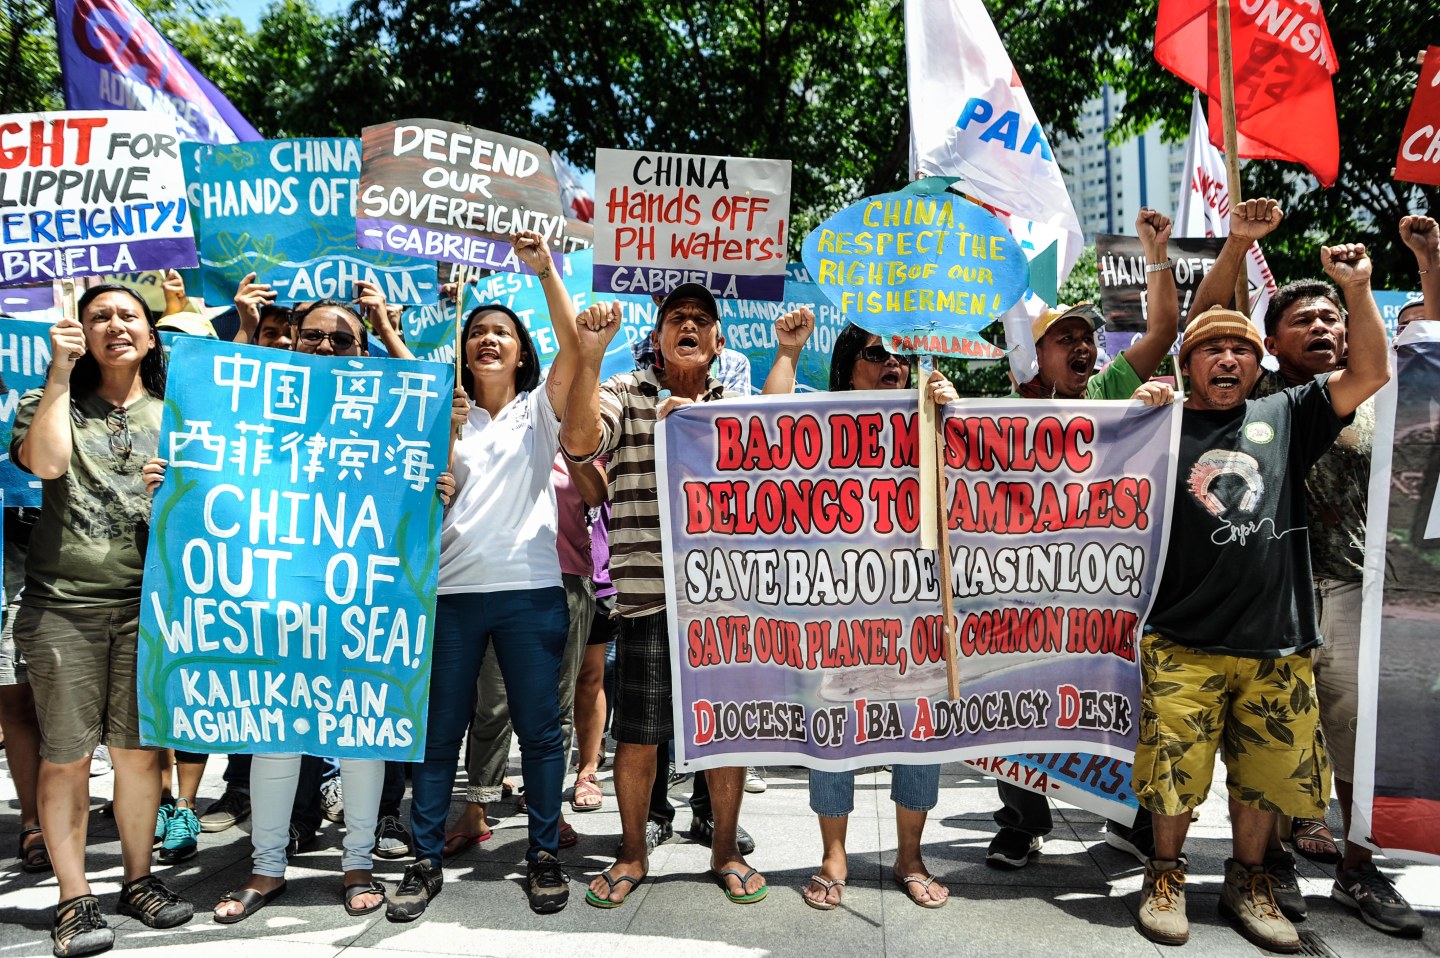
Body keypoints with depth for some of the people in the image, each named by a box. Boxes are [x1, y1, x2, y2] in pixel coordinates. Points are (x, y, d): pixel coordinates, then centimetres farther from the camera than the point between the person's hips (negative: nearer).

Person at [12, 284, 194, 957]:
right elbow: (44, 461, -11)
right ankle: (74, 898, 14)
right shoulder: (54, 401, 10)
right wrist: (60, 372, -9)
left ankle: (138, 879, 24)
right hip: (63, 603, -1)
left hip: (148, 604, 1)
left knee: (140, 749, 8)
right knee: (66, 754, 2)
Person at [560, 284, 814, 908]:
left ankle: (725, 851, 30)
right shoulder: (625, 392, 4)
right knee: (637, 736, 6)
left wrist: (787, 353, 0)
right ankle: (632, 853, 27)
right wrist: (590, 355, -20)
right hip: (648, 595, -2)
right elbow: (579, 443, -13)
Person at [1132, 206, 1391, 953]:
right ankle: (1166, 875, 27)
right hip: (1183, 644, -2)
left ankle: (1247, 881, 34)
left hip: (1277, 644, 3)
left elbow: (1370, 374, 2)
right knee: (1173, 773, 4)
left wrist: (1357, 290, -9)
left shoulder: (1284, 417, 8)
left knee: (1267, 776, 13)